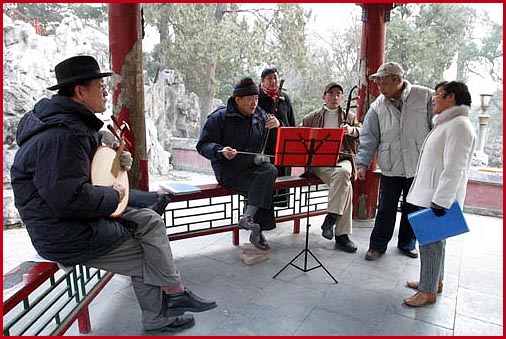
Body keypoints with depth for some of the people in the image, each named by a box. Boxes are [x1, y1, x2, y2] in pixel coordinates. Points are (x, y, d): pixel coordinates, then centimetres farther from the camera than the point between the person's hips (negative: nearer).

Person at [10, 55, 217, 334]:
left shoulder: (73, 123, 9)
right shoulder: (62, 134, -26)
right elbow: (71, 199, -32)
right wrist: (113, 195, -16)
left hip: (77, 215, 11)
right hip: (67, 235, -10)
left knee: (150, 220, 8)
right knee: (146, 257, -4)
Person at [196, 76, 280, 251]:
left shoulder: (261, 116, 12)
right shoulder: (220, 117, -2)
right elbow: (203, 145, -5)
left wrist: (277, 127, -7)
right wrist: (221, 151, -25)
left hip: (255, 166, 5)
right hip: (229, 170, -5)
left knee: (270, 170, -27)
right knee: (263, 187, -26)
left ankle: (248, 216, -22)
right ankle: (257, 231, -14)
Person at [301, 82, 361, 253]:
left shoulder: (350, 116, 23)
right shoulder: (311, 118, 20)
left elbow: (361, 131, 7)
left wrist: (351, 130, -16)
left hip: (342, 159, 2)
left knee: (342, 173, -36)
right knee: (345, 184, -31)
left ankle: (330, 218, -28)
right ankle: (341, 234, -26)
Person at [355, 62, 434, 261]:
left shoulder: (425, 97, -7)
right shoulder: (378, 106, -2)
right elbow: (368, 138, -2)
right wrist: (362, 163, -10)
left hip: (419, 165, 0)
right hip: (390, 168, 1)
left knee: (413, 209, 14)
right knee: (386, 209, 6)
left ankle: (407, 243, 34)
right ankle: (378, 244, 22)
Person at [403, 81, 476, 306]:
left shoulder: (458, 125, -16)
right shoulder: (447, 123, 17)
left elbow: (454, 169, -23)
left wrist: (441, 201, -24)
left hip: (438, 199, -10)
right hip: (430, 195, 10)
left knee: (430, 241, -2)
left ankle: (428, 292, 10)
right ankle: (434, 281, 33)